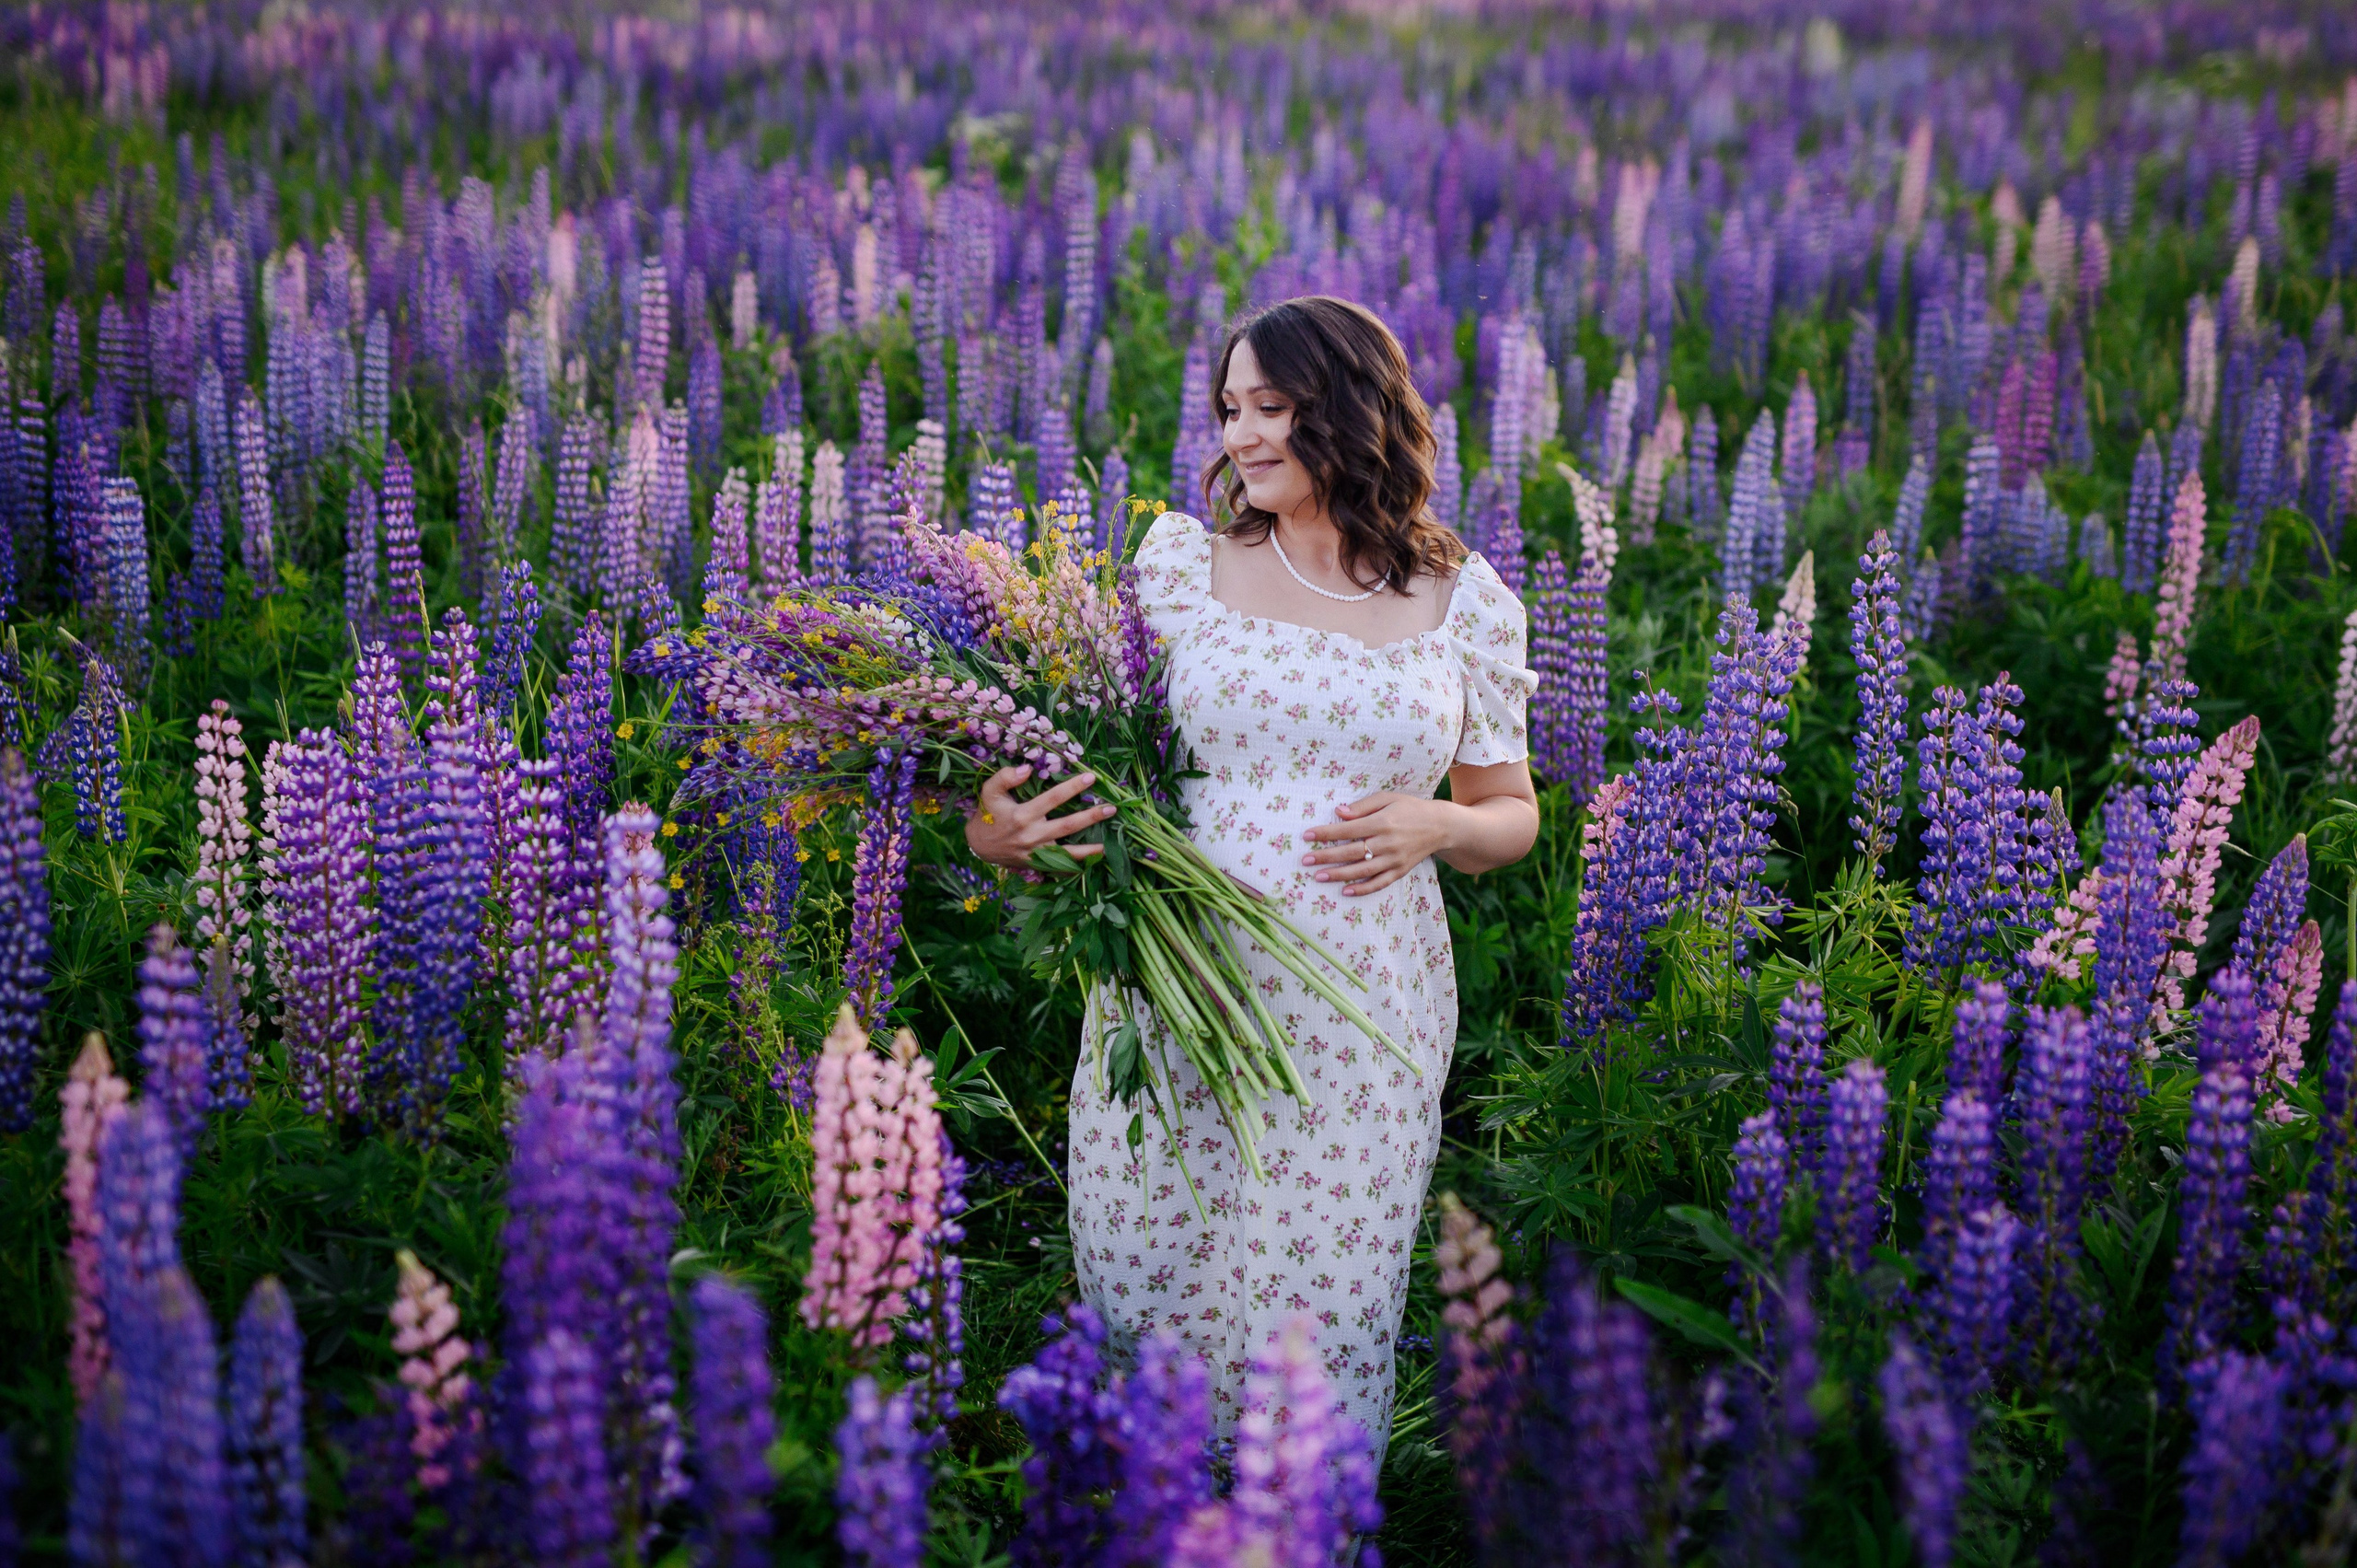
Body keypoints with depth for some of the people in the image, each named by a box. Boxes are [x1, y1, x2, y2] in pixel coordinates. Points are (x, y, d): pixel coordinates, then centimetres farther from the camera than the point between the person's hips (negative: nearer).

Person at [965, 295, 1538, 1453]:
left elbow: (1512, 815, 15)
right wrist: (991, 827, -10)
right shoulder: (1181, 562, 6)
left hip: (1362, 1023, 0)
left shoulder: (1466, 602, 6)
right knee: (1140, 1306, 5)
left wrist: (1437, 826, -7)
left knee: (1321, 1325, 3)